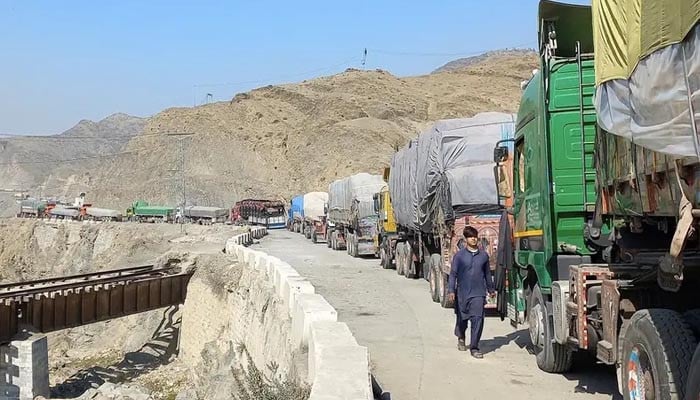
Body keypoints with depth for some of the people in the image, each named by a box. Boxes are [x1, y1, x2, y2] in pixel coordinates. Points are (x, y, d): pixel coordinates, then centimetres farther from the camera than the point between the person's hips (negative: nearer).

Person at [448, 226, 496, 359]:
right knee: (462, 318, 13)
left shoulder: (483, 255, 6)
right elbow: (453, 273, -2)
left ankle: (474, 347, -3)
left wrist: (491, 289, 23)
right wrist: (451, 290, -11)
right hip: (462, 293, -1)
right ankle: (461, 338, 41)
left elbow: (487, 273, 16)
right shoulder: (459, 255, -1)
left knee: (478, 319, -9)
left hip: (478, 293, 1)